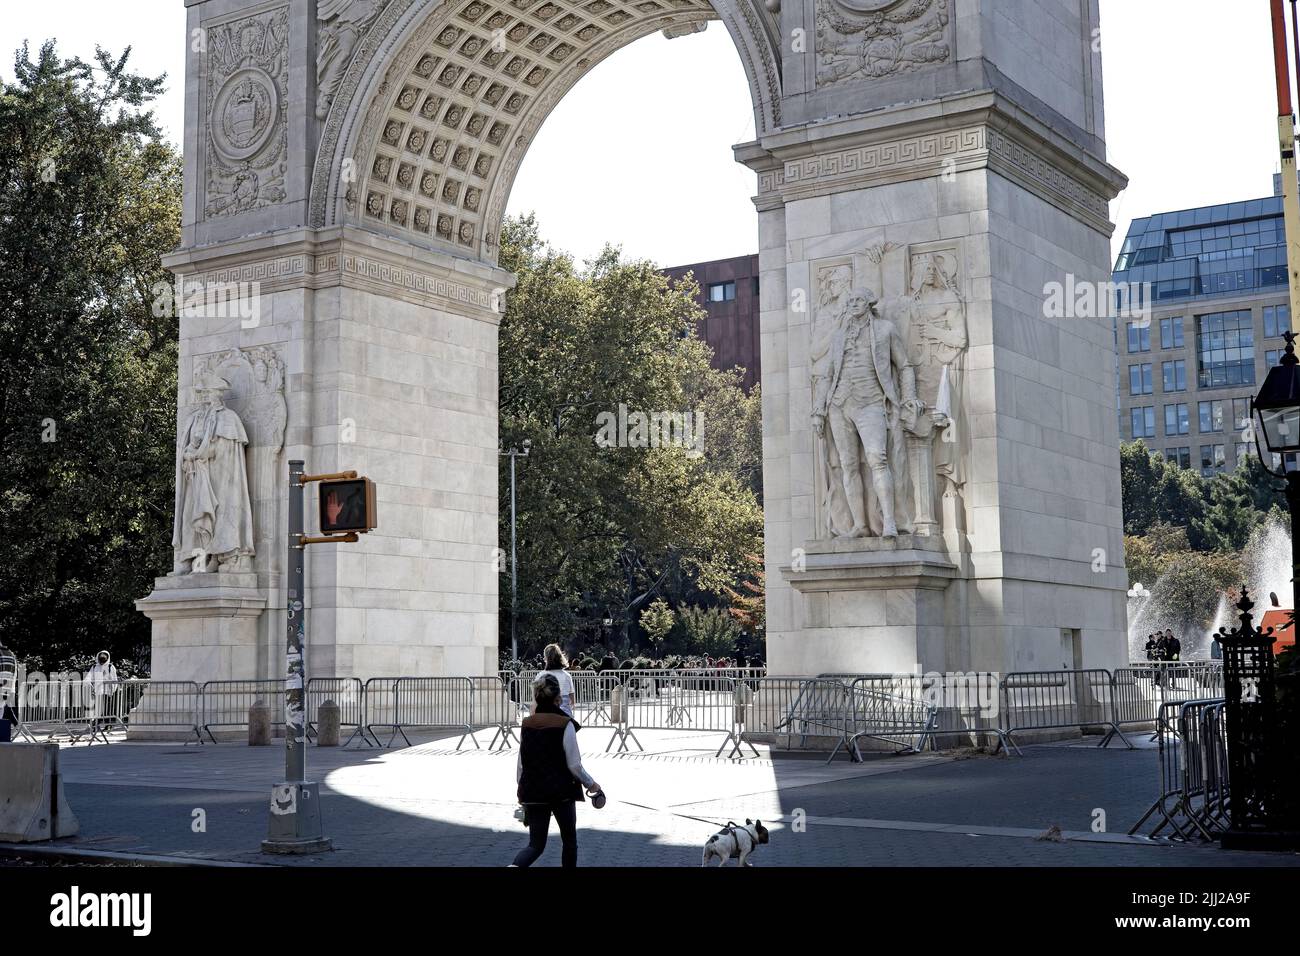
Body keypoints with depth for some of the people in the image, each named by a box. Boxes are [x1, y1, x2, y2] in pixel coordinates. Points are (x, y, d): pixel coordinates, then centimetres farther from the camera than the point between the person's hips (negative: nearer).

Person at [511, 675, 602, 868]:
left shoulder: (526, 725, 1)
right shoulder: (565, 725, -12)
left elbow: (520, 766, 6)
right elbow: (574, 765, -11)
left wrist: (523, 792, 18)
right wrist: (591, 784, 6)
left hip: (532, 793, 4)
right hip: (562, 793, -3)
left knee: (536, 844, 8)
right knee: (569, 841, 17)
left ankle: (515, 866, -20)